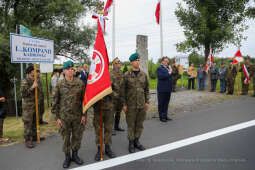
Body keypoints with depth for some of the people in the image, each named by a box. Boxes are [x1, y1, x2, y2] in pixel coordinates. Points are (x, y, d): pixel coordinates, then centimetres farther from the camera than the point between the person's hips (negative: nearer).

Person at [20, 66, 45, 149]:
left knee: (35, 122, 16)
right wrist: (32, 87, -24)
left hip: (35, 105, 8)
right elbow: (23, 94, -20)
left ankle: (34, 136, 29)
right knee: (28, 123, -1)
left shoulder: (35, 81, 13)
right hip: (28, 106, -8)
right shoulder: (25, 81, -12)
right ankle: (27, 140, 8)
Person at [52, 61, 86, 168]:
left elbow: (84, 99, 2)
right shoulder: (59, 85, -2)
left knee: (77, 136, 12)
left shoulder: (80, 83, -2)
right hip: (64, 116, 0)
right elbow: (55, 102, 2)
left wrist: (84, 114, -1)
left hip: (77, 116, 1)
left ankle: (75, 154, 32)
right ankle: (67, 157, 29)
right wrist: (57, 117, -1)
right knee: (65, 137, 10)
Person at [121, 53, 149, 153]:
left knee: (140, 124, 12)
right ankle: (131, 143, 20)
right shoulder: (126, 75, -5)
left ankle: (137, 141, 28)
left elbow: (147, 89, 10)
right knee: (131, 124, 6)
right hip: (131, 105, -3)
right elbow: (123, 90, -3)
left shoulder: (143, 74, 5)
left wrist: (147, 102, 6)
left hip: (142, 104, 3)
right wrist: (124, 104, -6)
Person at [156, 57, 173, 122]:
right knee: (161, 103, 2)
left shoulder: (168, 68, 17)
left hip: (168, 89, 8)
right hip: (162, 89, -8)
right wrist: (169, 73, -15)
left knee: (166, 103, 13)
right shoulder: (159, 68, -7)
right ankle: (161, 117, 10)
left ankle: (165, 116, 22)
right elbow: (161, 76, -23)